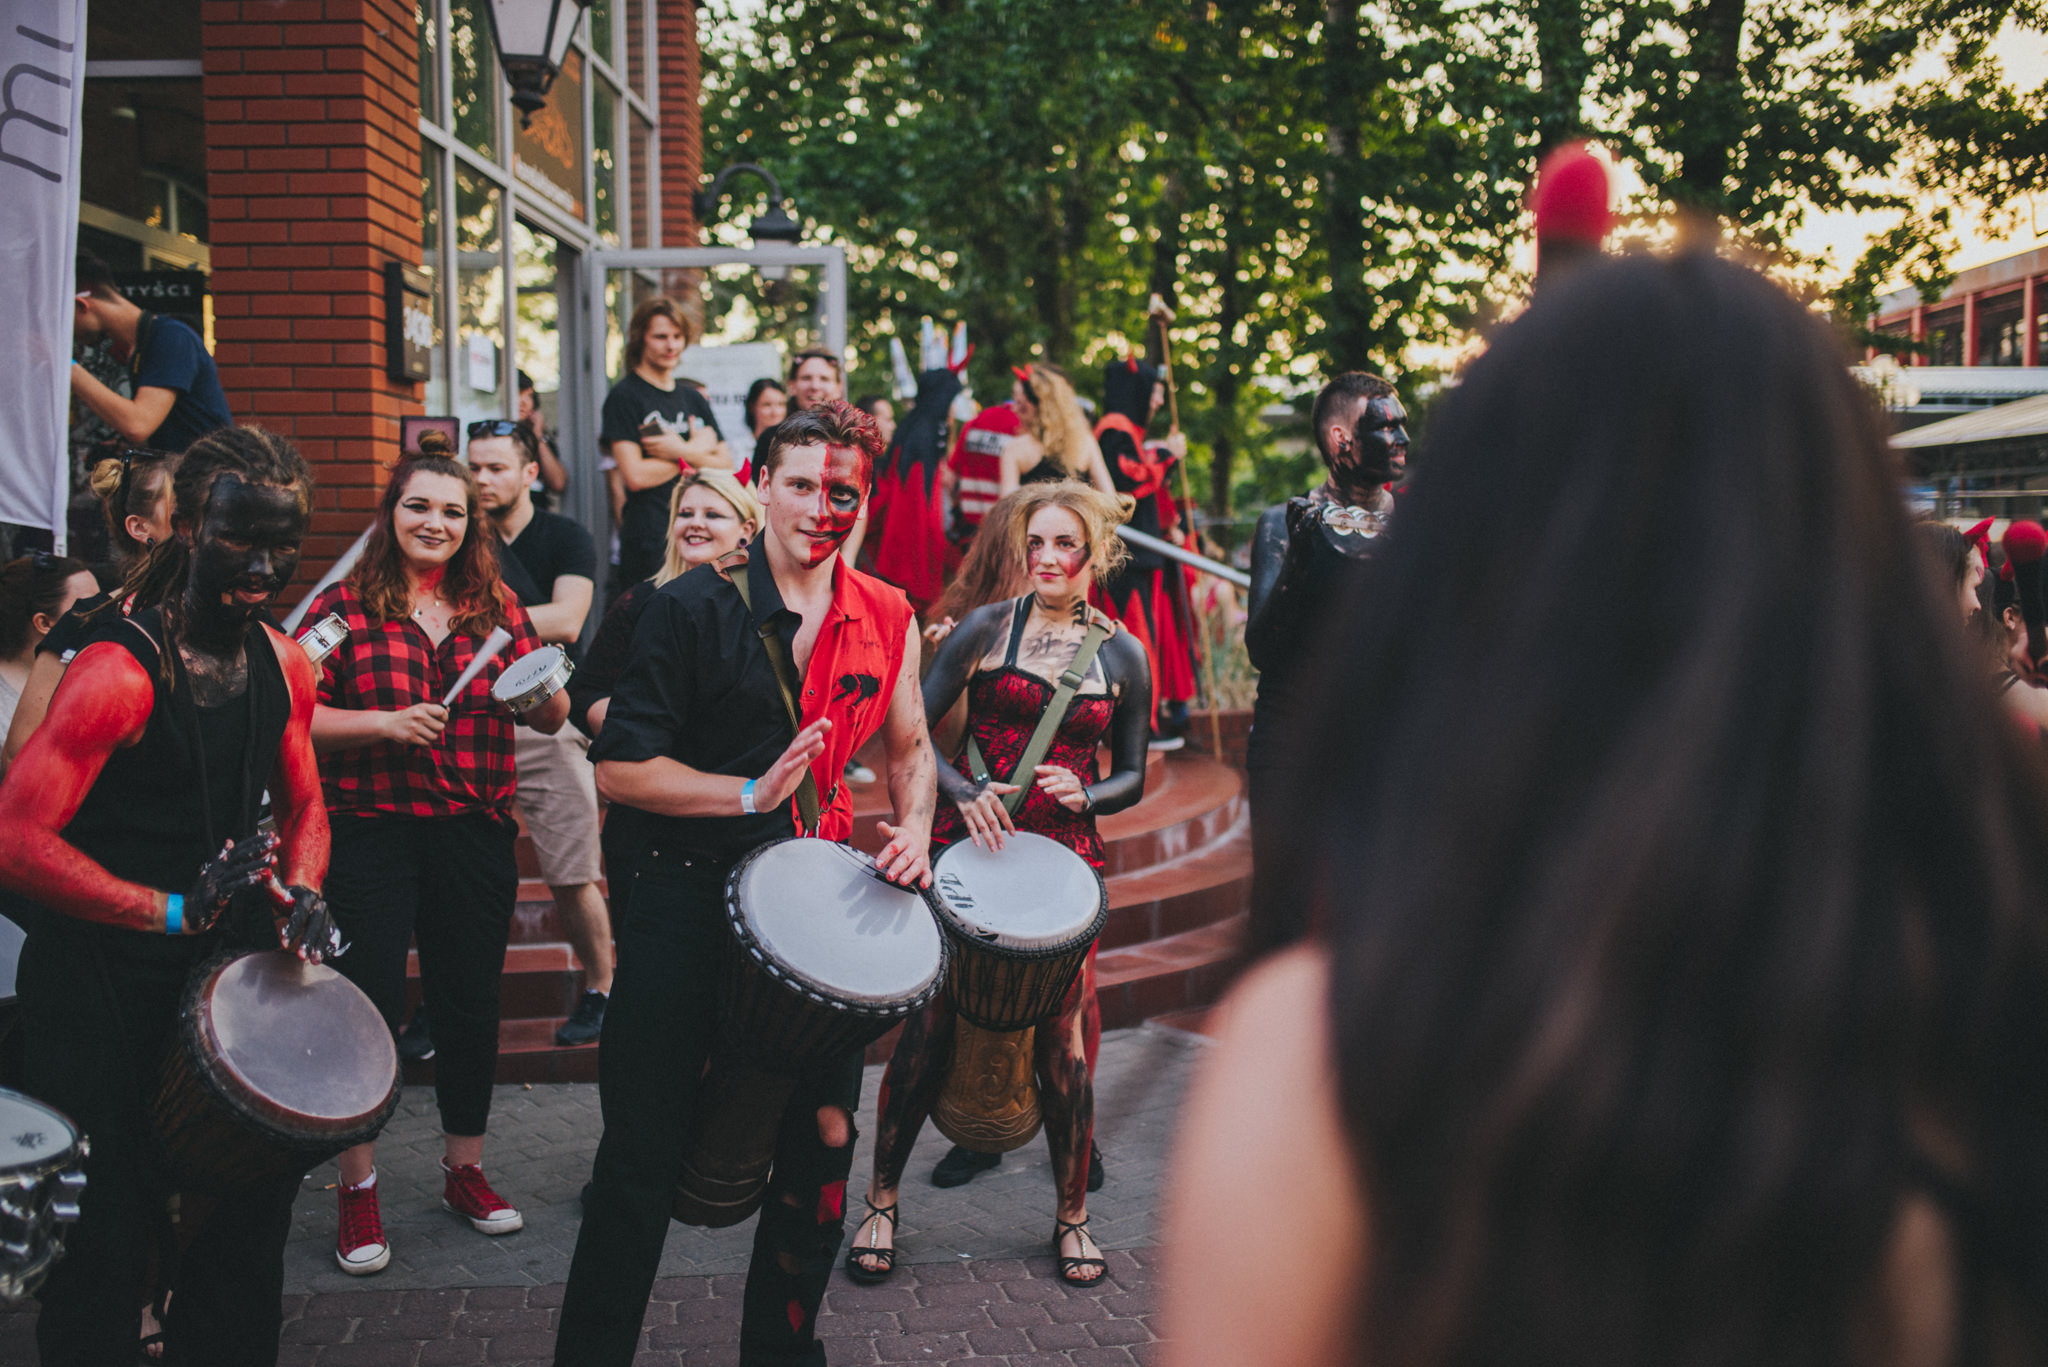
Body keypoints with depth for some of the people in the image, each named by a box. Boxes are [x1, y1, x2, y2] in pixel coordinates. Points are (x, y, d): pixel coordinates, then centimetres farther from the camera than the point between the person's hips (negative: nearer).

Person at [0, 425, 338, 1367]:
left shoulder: (283, 664, 3)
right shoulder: (120, 671, -20)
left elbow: (302, 806, 15)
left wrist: (300, 892, -4)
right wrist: (174, 911, -23)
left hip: (219, 971, 7)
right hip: (102, 986, -7)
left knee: (253, 1202, 16)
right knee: (109, 1232, 4)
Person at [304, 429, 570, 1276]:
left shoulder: (497, 608, 10)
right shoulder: (345, 606, 1)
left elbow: (552, 720, 10)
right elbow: (299, 716, -5)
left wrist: (544, 690, -13)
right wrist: (386, 724, -18)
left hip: (475, 833, 3)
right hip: (370, 832, -3)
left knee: (472, 1004, 9)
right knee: (371, 1003, -3)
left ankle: (465, 1170, 26)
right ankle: (357, 1189, 12)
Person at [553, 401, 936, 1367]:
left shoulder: (888, 619, 4)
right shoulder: (693, 609, -8)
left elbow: (909, 749, 18)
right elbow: (618, 769, -10)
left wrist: (915, 829, -1)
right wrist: (751, 793, -19)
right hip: (687, 901, -3)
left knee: (822, 1144, 10)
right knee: (642, 1153, 4)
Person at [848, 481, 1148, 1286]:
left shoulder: (1123, 656, 7)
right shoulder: (987, 628, 1)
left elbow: (1133, 779, 12)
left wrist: (1084, 795, -8)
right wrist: (964, 792, -16)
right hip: (968, 847, -1)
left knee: (1063, 1044, 1)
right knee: (929, 1027, 1)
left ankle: (1072, 1217, 21)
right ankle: (881, 1203, 19)